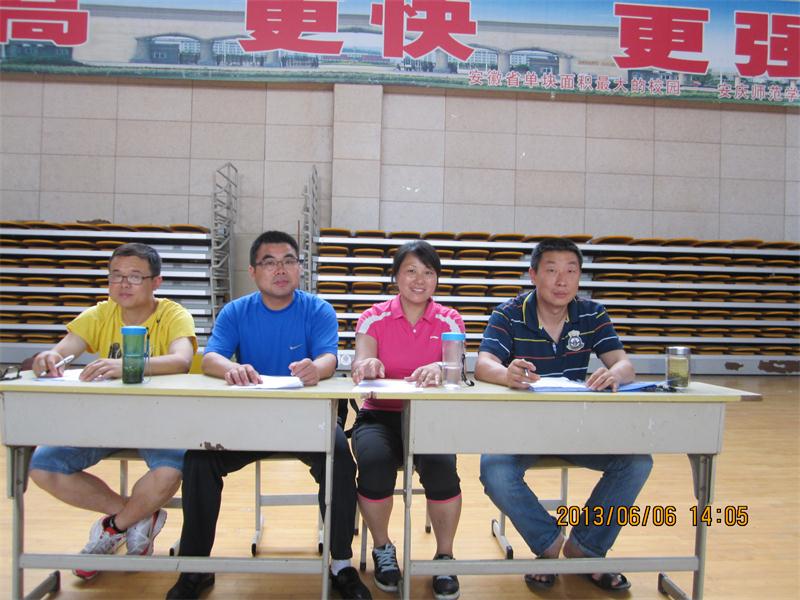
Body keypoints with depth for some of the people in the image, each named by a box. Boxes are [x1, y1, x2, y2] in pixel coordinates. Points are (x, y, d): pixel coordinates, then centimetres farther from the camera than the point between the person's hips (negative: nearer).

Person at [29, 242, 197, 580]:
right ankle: (138, 516, 2)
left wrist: (127, 365, -49)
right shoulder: (100, 315, 2)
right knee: (42, 466, -16)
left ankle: (114, 527, 2)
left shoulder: (174, 316, -10)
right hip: (105, 416, 4)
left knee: (170, 470, -33)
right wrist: (49, 358, -37)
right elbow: (59, 352, -11)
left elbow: (181, 361, -31)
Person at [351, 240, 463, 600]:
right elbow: (360, 366, -13)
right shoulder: (375, 318, 1)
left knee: (441, 467, -30)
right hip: (380, 416, 0)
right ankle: (382, 549, -1)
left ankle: (445, 556, -3)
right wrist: (367, 365, -39)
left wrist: (440, 369, -39)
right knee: (375, 463, -31)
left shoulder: (449, 321, 3)